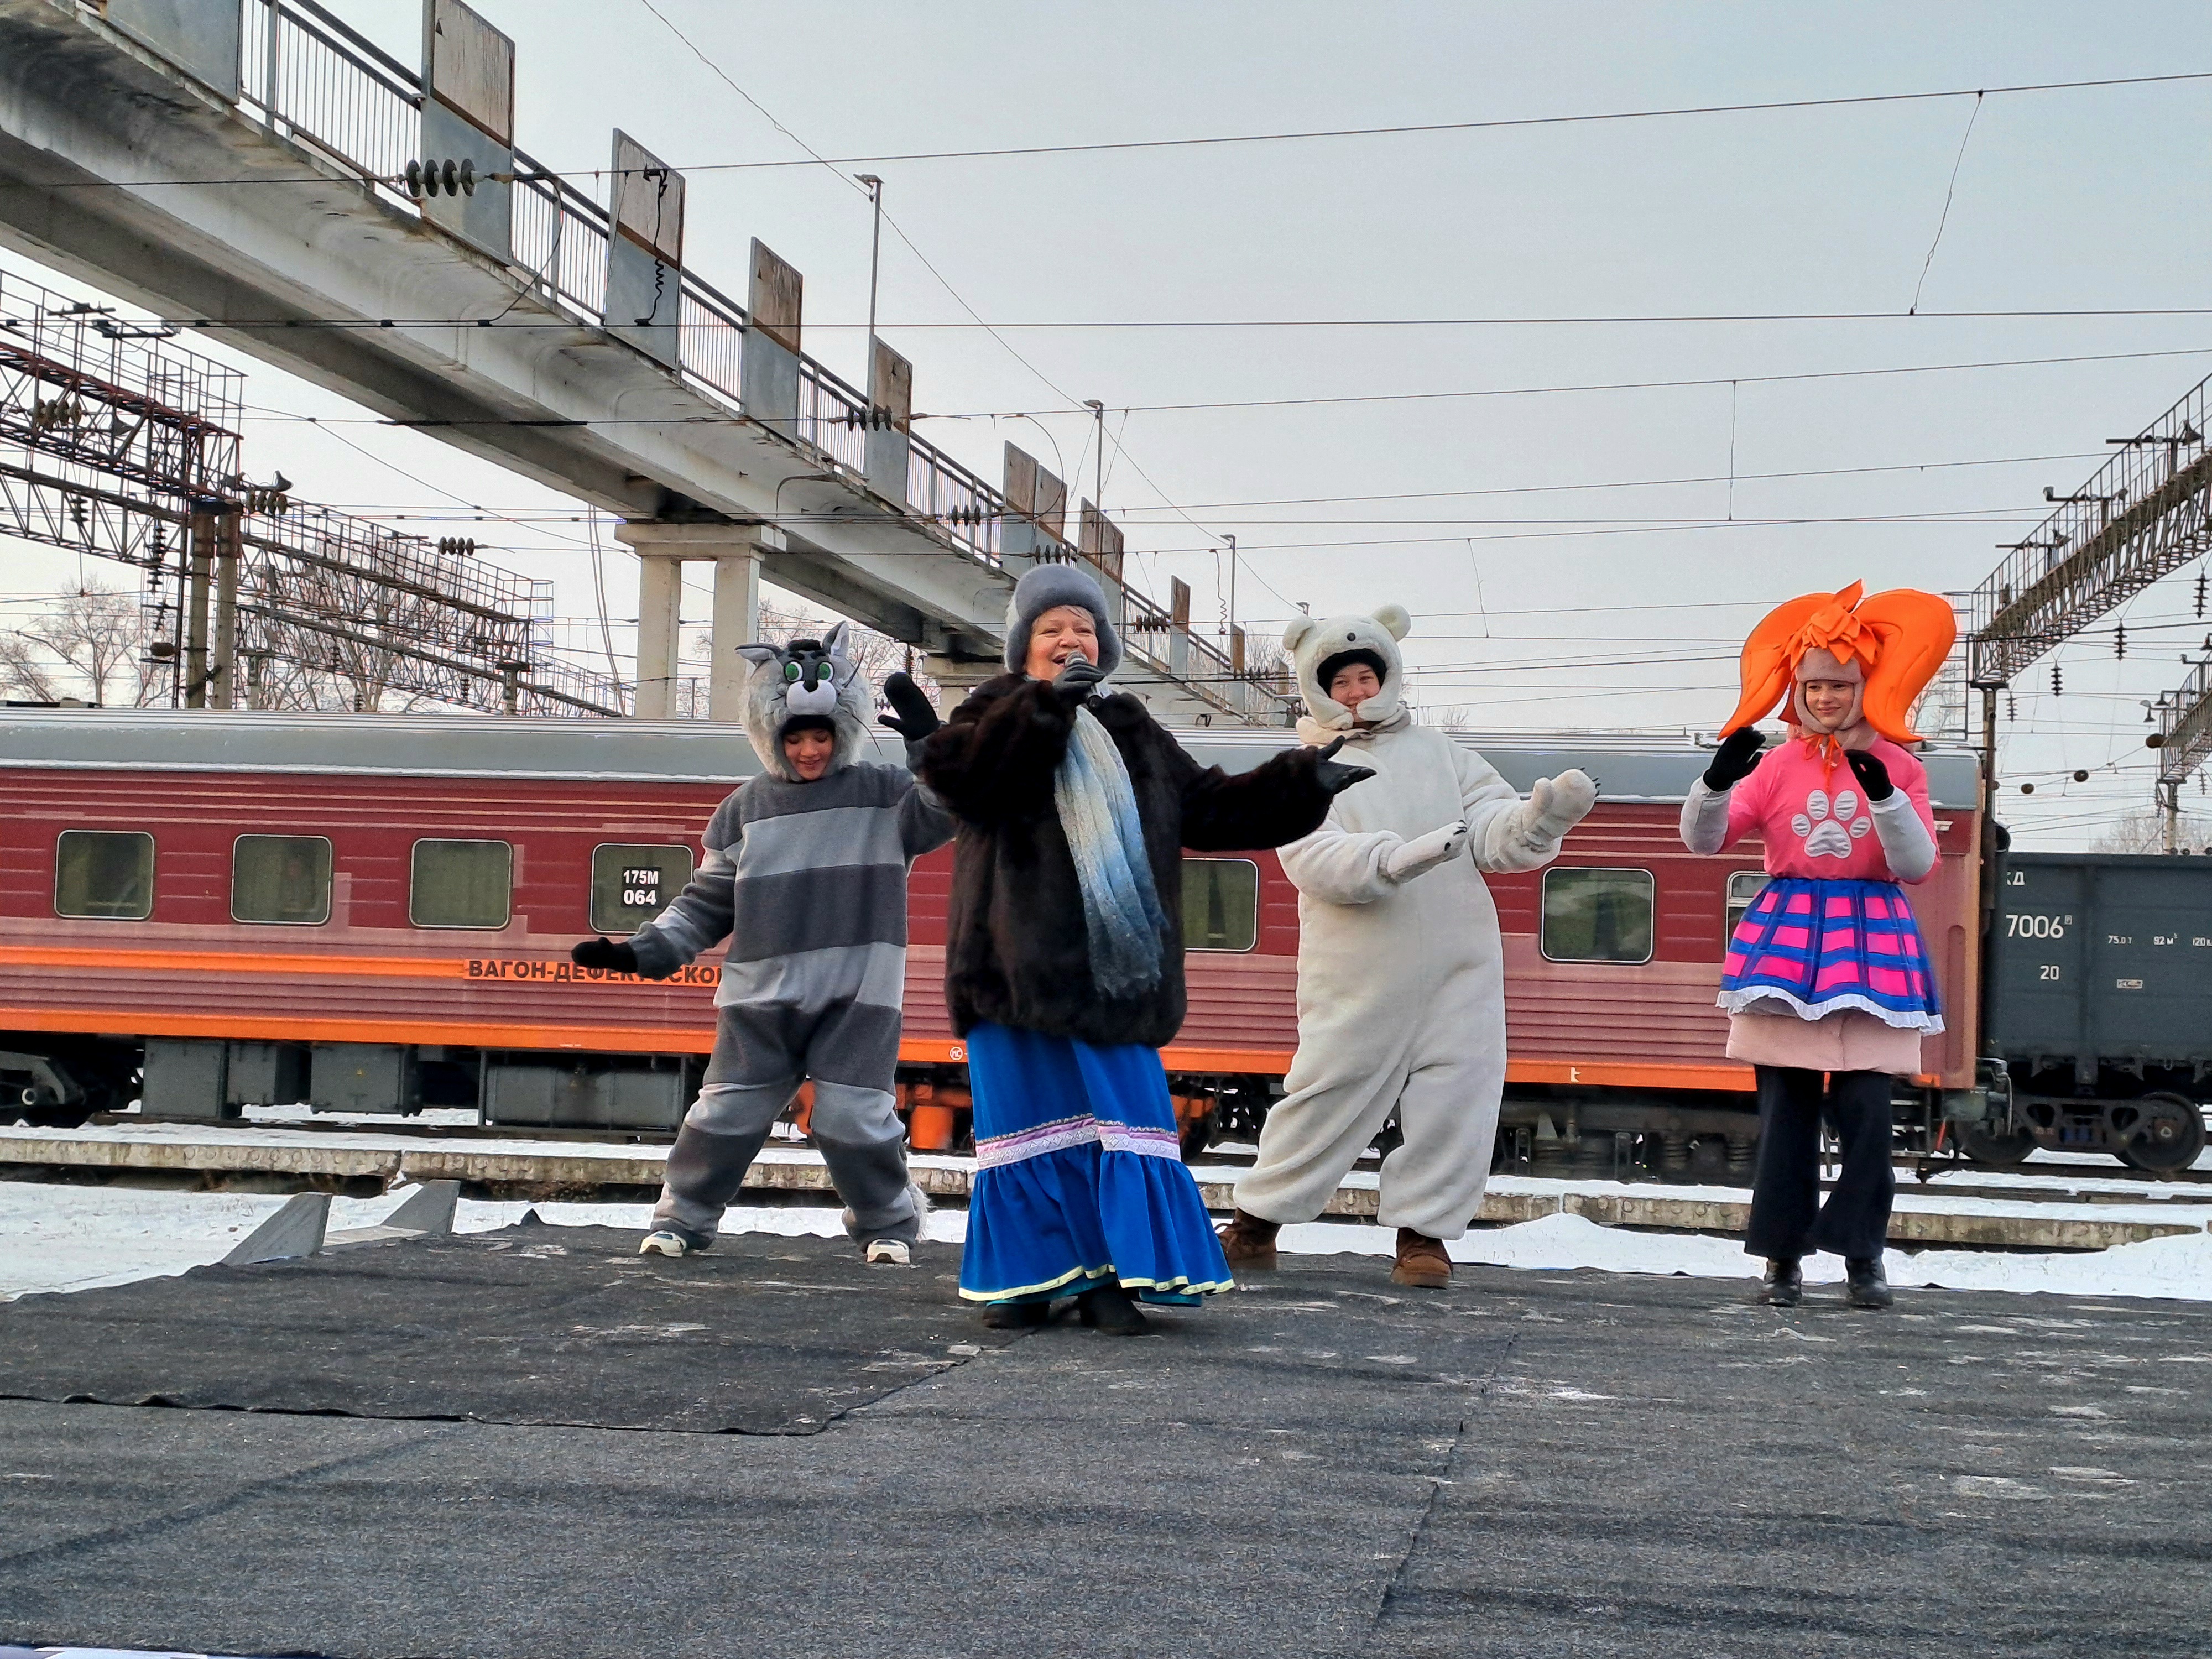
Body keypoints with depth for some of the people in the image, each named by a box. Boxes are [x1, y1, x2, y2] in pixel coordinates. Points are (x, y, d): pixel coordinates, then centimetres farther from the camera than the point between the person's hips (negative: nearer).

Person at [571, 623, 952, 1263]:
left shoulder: (884, 795, 2)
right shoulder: (744, 809, 8)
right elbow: (706, 902, 10)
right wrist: (641, 951, 0)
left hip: (856, 995, -2)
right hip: (759, 998, 2)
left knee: (854, 1119, -5)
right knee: (724, 1114, 4)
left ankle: (889, 1223, 17)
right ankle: (682, 1220, 21)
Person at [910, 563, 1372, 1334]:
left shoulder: (1134, 734, 20)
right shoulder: (1001, 713, 5)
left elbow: (1211, 807, 20)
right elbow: (950, 766, -17)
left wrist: (1302, 782, 9)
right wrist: (1044, 705, -25)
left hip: (1108, 972, 4)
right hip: (1019, 965, -3)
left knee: (1121, 1118, -2)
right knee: (1030, 1116, 0)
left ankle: (1110, 1278, 4)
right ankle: (1028, 1278, 9)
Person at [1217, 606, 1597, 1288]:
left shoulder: (1437, 751, 13)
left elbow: (1492, 830, 4)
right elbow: (1314, 859, -14)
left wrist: (1540, 816, -19)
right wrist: (1396, 858, -31)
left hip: (1458, 964, 3)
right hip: (1360, 971, -3)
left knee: (1457, 1093, 0)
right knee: (1329, 1093, 1)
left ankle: (1423, 1230, 12)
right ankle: (1257, 1221, 13)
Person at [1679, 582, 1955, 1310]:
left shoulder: (1896, 766, 5)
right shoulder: (1777, 765, 6)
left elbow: (1917, 865, -4)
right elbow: (1703, 840, -1)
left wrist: (1885, 798, -18)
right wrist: (1718, 782, -20)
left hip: (1869, 940, -1)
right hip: (1786, 933, 1)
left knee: (1863, 1106, -5)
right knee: (1785, 1104, 1)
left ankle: (1863, 1251, 6)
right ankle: (1783, 1251, 9)